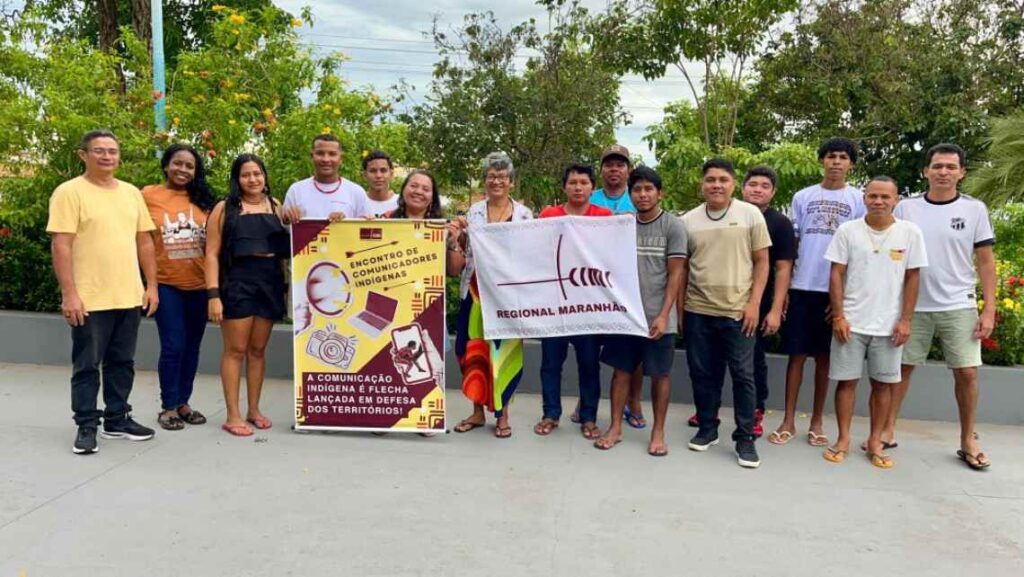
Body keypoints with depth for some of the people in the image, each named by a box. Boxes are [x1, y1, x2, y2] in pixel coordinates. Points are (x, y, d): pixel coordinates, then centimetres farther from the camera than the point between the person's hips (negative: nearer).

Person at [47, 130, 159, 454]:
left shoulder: (131, 193, 11)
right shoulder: (69, 192, -5)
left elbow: (144, 242, 14)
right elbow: (60, 245, -11)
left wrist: (151, 285, 9)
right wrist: (69, 293, -16)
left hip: (130, 296, 5)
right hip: (89, 299, -5)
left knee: (122, 363, 13)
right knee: (87, 365, 4)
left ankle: (116, 420, 25)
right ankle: (86, 426, 14)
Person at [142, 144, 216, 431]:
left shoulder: (202, 199, 6)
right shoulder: (148, 195, -1)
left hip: (199, 284, 3)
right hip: (166, 284, -3)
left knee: (192, 346, 11)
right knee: (173, 346, -3)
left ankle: (183, 403, 25)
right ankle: (168, 407, 13)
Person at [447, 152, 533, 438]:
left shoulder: (524, 214, 2)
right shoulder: (472, 212, 4)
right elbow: (457, 264, 4)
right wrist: (454, 238, -14)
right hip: (475, 292, 1)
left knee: (505, 350, 2)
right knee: (474, 349, 5)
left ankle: (502, 413, 16)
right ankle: (478, 411, 20)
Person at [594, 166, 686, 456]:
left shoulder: (673, 227, -3)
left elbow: (675, 275, -6)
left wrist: (663, 315, -12)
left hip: (657, 317, -3)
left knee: (659, 375, 6)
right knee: (621, 370, 8)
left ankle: (658, 432, 18)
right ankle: (615, 428, 19)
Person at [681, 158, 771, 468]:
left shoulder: (751, 214, 0)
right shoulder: (689, 220, 5)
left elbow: (762, 262, 1)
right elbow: (682, 268, 10)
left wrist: (754, 303, -7)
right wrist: (680, 309, 6)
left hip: (738, 311, -2)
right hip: (698, 312, 2)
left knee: (743, 376, 2)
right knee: (702, 373, 10)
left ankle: (745, 438, 13)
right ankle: (707, 428, 26)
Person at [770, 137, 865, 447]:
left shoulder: (859, 200, 4)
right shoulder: (802, 197, 8)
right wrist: (783, 286, 1)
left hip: (837, 290, 0)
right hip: (802, 287, 1)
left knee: (825, 356, 7)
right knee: (797, 353, 2)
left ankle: (817, 421, 18)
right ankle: (788, 420, 9)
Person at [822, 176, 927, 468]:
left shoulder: (910, 232, -1)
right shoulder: (847, 230, -2)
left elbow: (912, 278, 1)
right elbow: (836, 275, -1)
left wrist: (905, 320, -3)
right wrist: (838, 316, -7)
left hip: (889, 324, 1)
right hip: (851, 321, 0)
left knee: (883, 383, 8)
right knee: (846, 380, 5)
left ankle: (875, 442, 19)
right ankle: (843, 439, 16)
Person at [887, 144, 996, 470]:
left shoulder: (974, 209, 1)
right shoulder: (906, 208, 1)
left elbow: (985, 261, 3)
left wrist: (989, 309, -3)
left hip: (959, 307, 0)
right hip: (913, 306, 0)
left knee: (967, 373, 1)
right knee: (901, 367, 5)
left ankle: (968, 441, 16)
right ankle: (888, 431, 16)